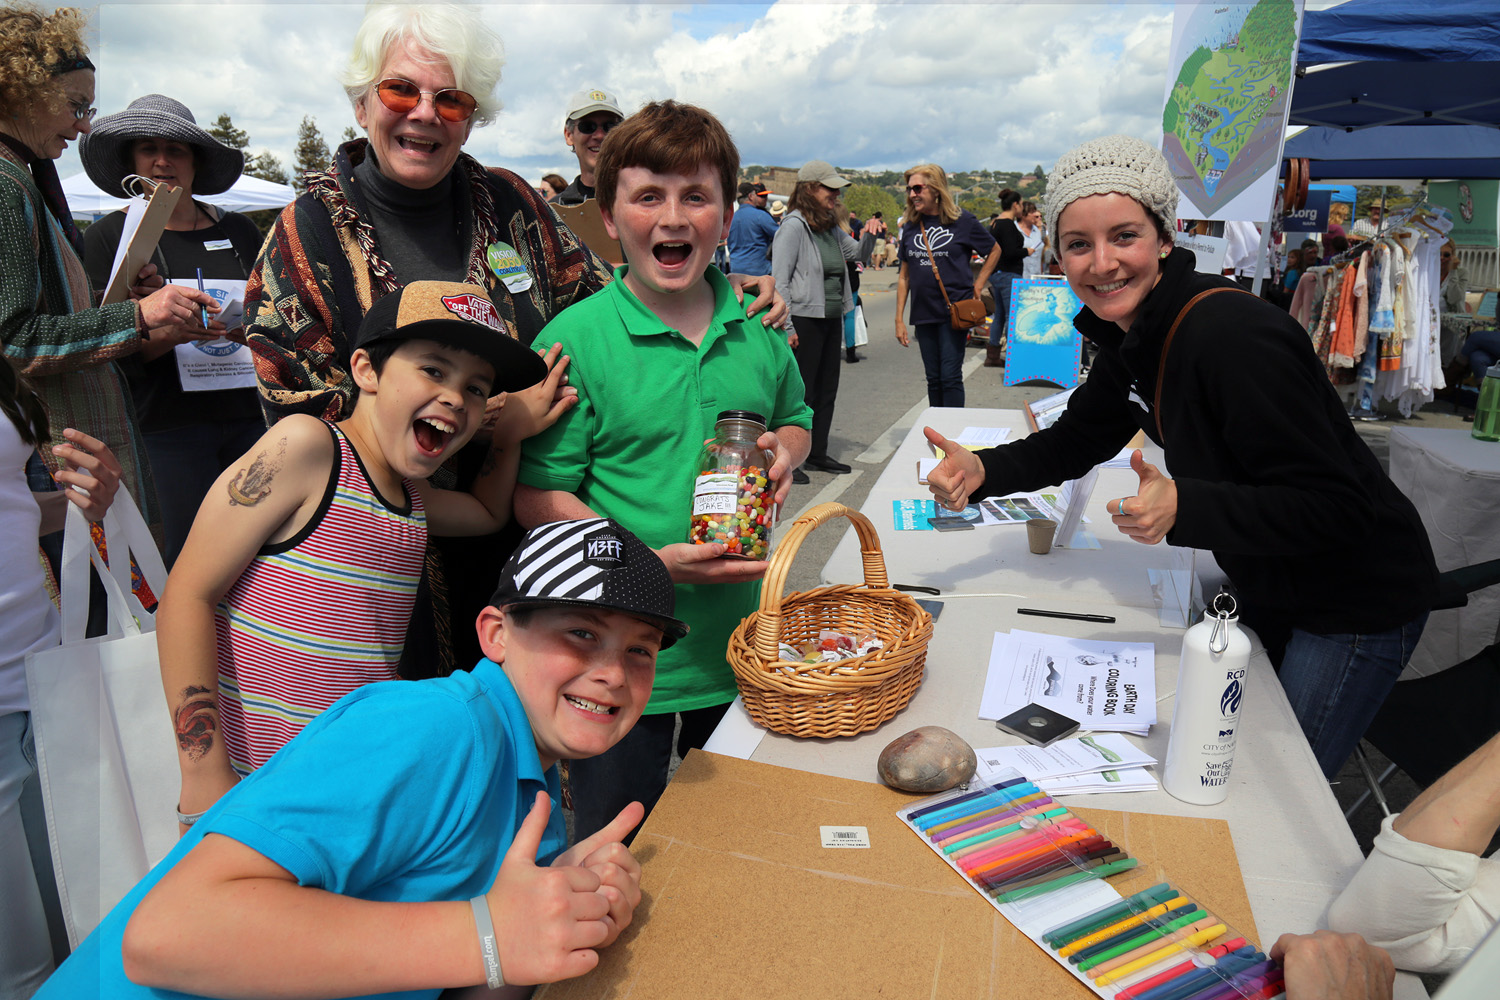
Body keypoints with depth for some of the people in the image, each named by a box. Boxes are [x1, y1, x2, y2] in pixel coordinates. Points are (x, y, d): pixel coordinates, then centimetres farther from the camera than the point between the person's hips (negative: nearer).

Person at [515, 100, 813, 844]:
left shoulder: (756, 327, 1)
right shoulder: (576, 340, -14)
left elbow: (794, 418, 18)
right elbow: (537, 498, -14)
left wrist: (784, 452, -5)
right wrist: (649, 563, -25)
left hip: (740, 645, 5)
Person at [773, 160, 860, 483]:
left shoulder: (831, 226, 13)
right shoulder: (794, 225, -11)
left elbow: (855, 253, 29)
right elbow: (780, 279, -14)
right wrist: (786, 326, -19)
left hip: (832, 319, 8)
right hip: (805, 319, -8)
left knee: (827, 389, 13)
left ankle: (817, 453, 26)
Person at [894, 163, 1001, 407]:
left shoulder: (962, 220, -3)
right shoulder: (910, 226, 7)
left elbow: (994, 251, 11)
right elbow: (904, 276, 11)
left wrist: (977, 286, 3)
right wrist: (899, 319, 6)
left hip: (954, 311, -4)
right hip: (923, 313, 4)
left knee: (950, 377, -7)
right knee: (933, 379, 10)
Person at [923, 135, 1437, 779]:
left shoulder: (1234, 338, -32)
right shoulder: (1133, 335, -5)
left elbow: (1339, 507, -31)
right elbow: (1073, 442, 4)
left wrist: (1184, 510, -44)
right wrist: (982, 471, -15)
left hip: (1357, 603, -8)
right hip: (1272, 593, 8)